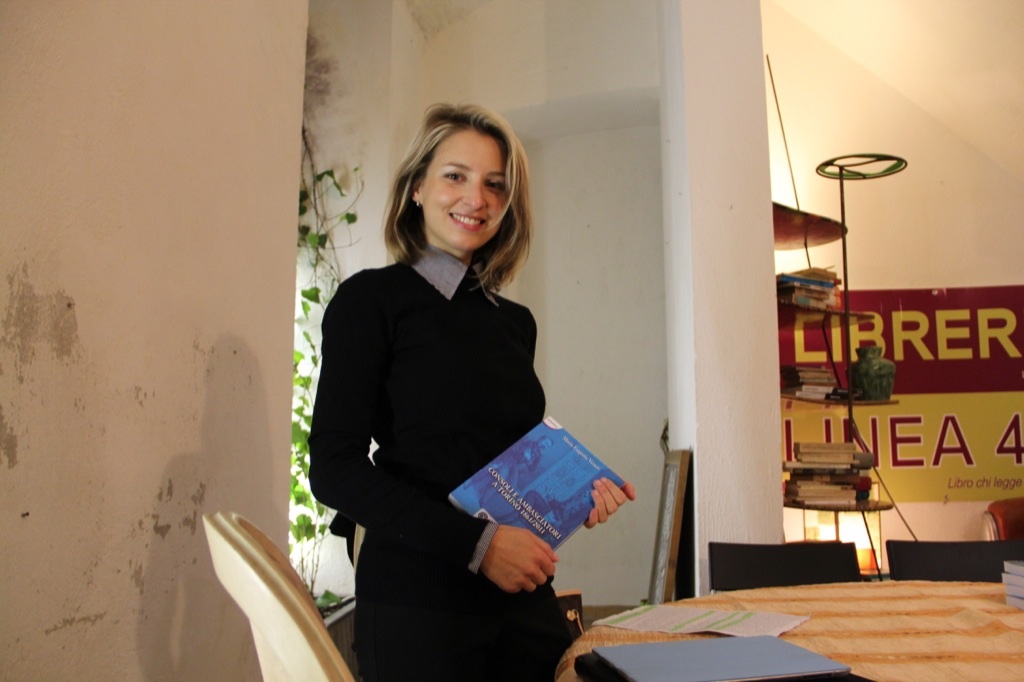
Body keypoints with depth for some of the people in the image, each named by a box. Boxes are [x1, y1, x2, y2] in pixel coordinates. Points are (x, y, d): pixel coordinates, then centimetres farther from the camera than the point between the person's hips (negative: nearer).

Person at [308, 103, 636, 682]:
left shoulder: (517, 323, 10)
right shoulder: (372, 299, -6)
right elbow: (336, 469, -12)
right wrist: (476, 543, -19)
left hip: (525, 596, 5)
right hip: (417, 602, -5)